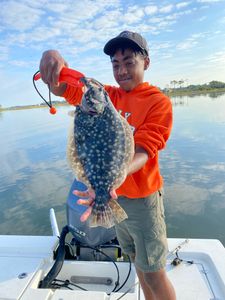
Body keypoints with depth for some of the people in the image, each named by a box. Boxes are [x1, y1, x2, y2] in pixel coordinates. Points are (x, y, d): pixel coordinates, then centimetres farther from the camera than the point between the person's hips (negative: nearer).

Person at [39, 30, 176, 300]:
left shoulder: (158, 102, -13)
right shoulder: (107, 94, 2)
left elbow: (142, 152, -23)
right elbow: (61, 89, -2)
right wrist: (53, 58, -24)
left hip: (142, 198, -5)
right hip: (114, 195, 6)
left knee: (153, 273, 10)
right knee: (137, 261, 25)